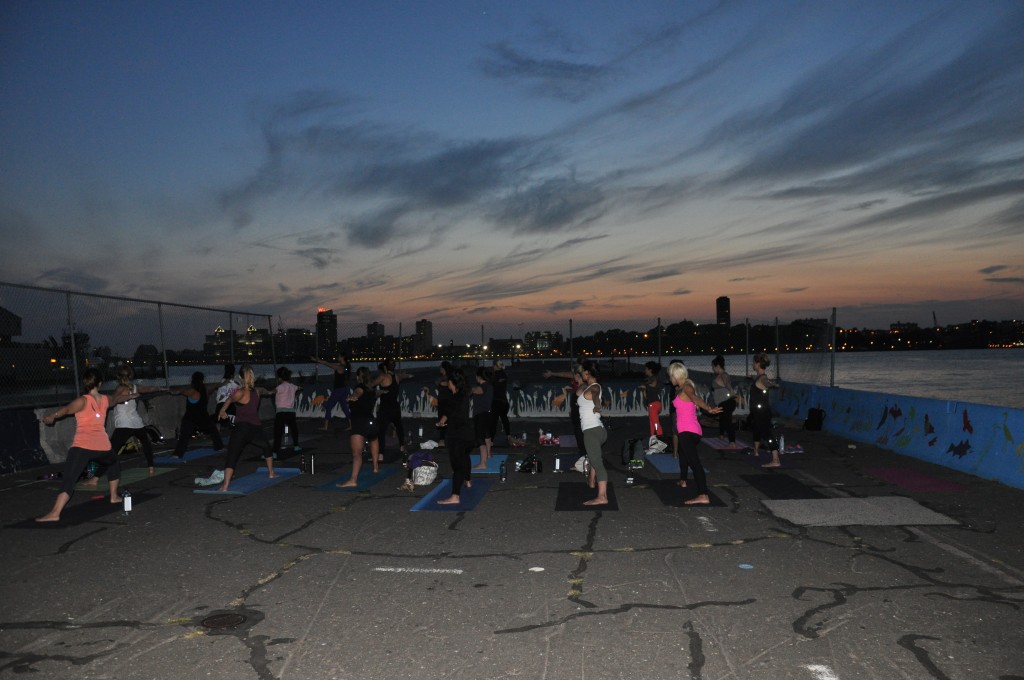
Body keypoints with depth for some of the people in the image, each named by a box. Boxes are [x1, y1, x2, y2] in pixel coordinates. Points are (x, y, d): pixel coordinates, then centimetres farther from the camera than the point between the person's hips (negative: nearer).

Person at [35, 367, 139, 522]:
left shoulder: (83, 401, 1)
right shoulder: (105, 400, 17)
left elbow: (67, 409, -14)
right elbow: (118, 399, 37)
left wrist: (52, 416, -22)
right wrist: (131, 395, 54)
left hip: (82, 446, -4)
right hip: (102, 446, 4)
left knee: (69, 479, -11)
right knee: (114, 464, 33)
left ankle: (55, 513, -23)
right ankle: (114, 496, 40)